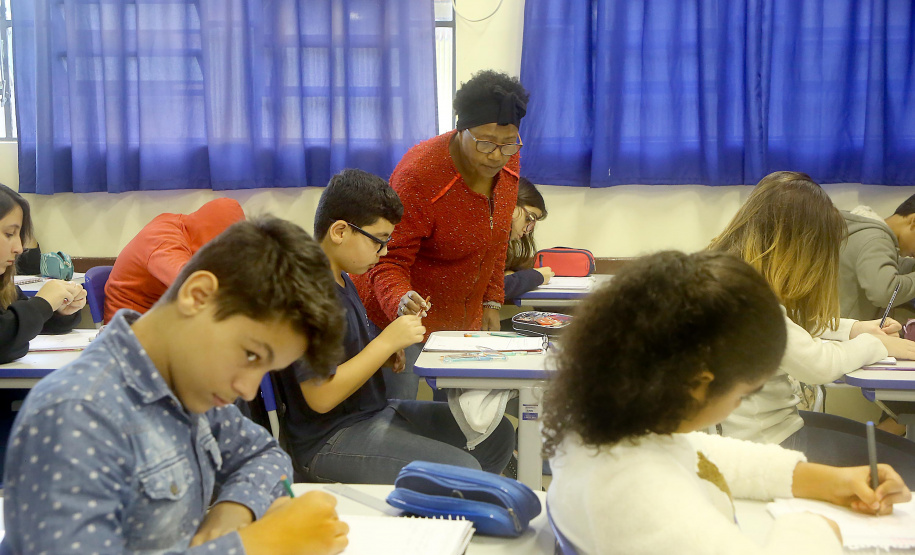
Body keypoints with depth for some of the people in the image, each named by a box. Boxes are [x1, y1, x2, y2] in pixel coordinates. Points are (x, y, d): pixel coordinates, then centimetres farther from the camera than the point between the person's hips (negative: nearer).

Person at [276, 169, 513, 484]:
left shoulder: (341, 279, 12)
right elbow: (320, 396, -25)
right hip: (329, 441, -10)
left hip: (372, 412, 11)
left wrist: (386, 352, 2)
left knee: (497, 434, 10)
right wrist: (387, 342, -20)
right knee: (463, 471, -26)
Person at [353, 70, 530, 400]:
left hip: (464, 316, 6)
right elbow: (389, 261, -23)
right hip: (404, 312, -6)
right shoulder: (419, 174, -25)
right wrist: (401, 301, -43)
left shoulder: (508, 162, -3)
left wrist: (491, 301, 10)